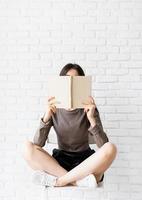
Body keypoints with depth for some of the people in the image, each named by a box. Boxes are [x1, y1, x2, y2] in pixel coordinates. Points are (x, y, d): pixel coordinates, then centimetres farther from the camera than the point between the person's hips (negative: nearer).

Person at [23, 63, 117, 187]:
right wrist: (46, 117, -23)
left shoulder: (89, 108, -5)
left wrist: (92, 119, -28)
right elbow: (38, 144, -10)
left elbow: (103, 145, -14)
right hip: (60, 162, 2)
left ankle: (59, 181, -23)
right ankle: (78, 180, -23)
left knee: (110, 148, -31)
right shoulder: (54, 109, -1)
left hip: (85, 162, -1)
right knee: (28, 148, -23)